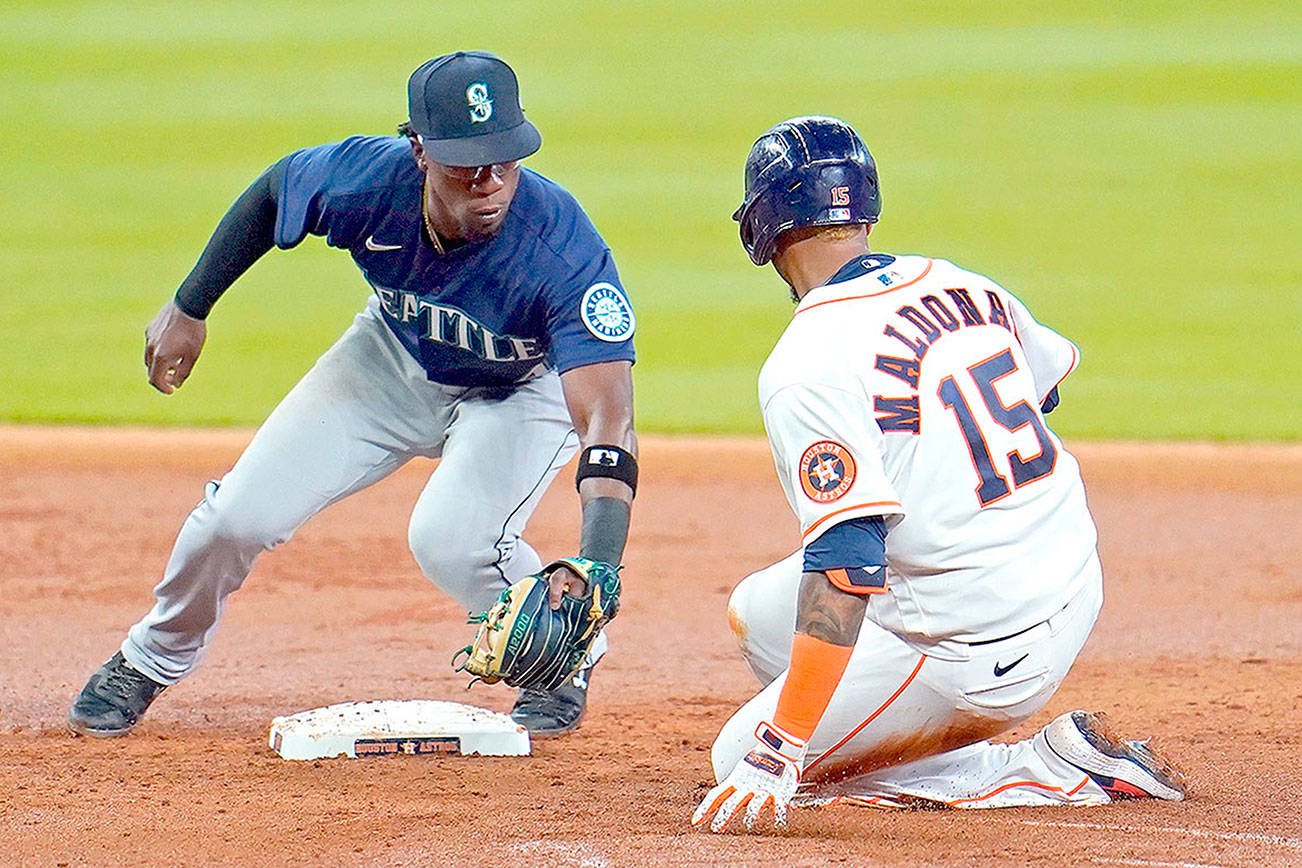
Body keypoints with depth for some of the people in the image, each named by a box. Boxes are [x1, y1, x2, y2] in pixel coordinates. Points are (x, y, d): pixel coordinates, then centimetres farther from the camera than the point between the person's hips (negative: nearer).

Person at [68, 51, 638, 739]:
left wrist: (596, 563, -60)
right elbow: (272, 193, -7)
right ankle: (152, 659, 25)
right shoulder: (364, 178, -31)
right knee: (241, 513, -6)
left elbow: (606, 412, -46)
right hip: (395, 356, 3)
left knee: (449, 540, -29)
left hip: (523, 390, -3)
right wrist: (189, 307, 0)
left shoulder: (564, 250, -40)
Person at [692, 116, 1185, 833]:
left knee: (742, 765, 2)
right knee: (757, 610, 21)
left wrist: (777, 751, -28)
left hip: (982, 652, -9)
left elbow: (847, 560, -29)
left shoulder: (805, 368, -20)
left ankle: (1045, 770, -4)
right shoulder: (959, 286, 3)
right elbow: (1046, 377, 24)